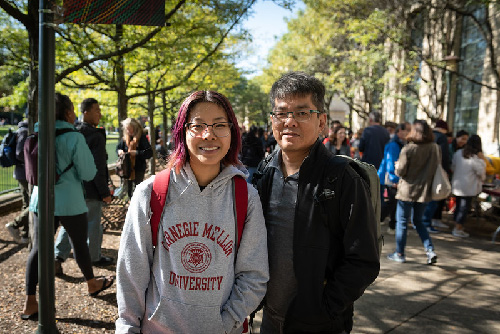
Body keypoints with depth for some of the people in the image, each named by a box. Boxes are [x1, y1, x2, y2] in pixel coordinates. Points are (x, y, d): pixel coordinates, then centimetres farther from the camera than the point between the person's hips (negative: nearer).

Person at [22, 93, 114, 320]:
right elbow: (88, 173, -11)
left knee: (39, 247, 8)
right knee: (80, 244, 13)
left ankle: (29, 302, 9)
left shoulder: (38, 134, 3)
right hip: (69, 201, -5)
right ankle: (92, 284, 34)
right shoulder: (74, 138, -16)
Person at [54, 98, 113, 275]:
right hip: (90, 189, -7)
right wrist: (105, 192, -14)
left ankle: (58, 256, 8)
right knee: (93, 223, 7)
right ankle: (94, 257, 22)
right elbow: (98, 168, -19)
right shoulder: (96, 136, -17)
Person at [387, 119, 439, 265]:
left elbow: (400, 171, -14)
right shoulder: (436, 148, -1)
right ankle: (430, 250, 9)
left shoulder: (408, 149, -16)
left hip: (407, 190, -5)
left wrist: (397, 165, 7)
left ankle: (399, 254, 15)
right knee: (418, 221, 20)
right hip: (424, 191, 5)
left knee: (402, 222, 8)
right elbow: (437, 169, 7)